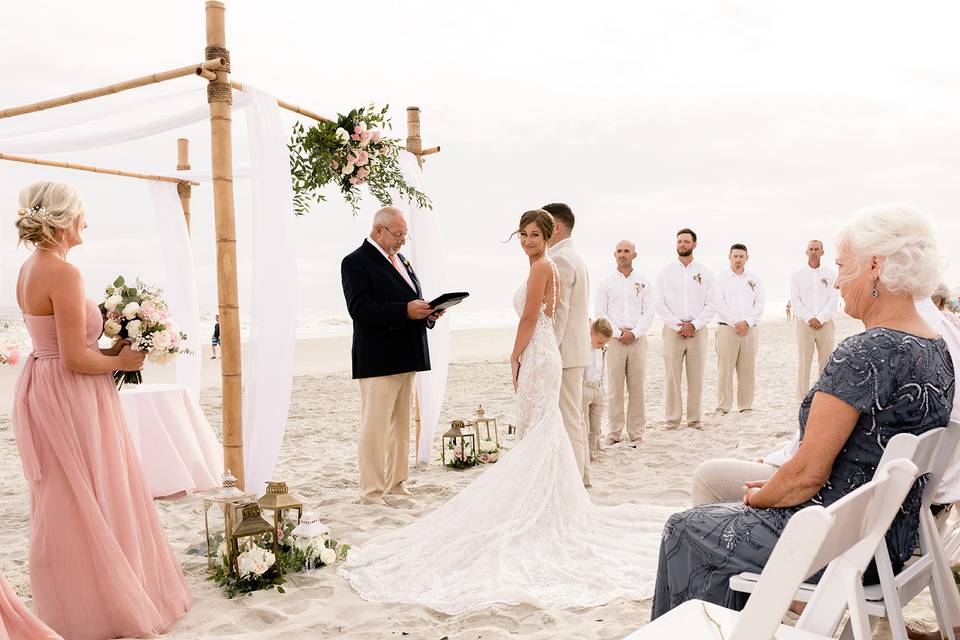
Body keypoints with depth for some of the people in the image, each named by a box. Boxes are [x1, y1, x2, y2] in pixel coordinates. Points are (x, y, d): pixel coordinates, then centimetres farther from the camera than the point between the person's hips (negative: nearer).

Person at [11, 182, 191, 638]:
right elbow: (75, 359, -23)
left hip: (42, 390, 10)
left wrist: (109, 348, 8)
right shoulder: (63, 274, -21)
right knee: (88, 503, 2)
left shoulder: (29, 269, 9)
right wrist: (121, 361, -8)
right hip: (69, 399, -10)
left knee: (61, 505, 19)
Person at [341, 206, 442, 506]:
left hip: (405, 358, 9)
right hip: (378, 360, -8)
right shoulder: (356, 262, -8)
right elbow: (361, 309, -19)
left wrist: (427, 312, 1)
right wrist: (406, 311, -25)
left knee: (400, 425, 14)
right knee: (374, 427, -5)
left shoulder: (400, 260, 18)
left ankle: (396, 483, 24)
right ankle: (371, 492, 2)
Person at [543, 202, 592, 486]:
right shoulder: (575, 257, 18)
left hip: (564, 351, -11)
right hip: (577, 349, 11)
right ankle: (581, 474, 25)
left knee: (568, 419, -6)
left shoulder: (559, 259, -15)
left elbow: (558, 312, -20)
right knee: (574, 417, 16)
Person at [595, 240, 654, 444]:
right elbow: (600, 313, 3)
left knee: (637, 388, 0)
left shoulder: (643, 283, 11)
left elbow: (648, 312, 5)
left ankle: (636, 431, 7)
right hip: (614, 340, -1)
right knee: (615, 388, -3)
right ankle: (614, 432, 3)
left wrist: (634, 333, -9)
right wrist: (619, 333, -7)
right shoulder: (606, 283, 9)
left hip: (637, 339, 1)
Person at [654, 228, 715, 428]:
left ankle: (694, 419, 9)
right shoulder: (666, 272, 7)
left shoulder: (704, 273, 9)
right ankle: (672, 420, 3)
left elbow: (711, 305, 4)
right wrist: (676, 324, -9)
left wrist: (694, 325, -9)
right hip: (673, 329, -1)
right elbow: (660, 303, 1)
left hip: (697, 329, 1)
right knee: (672, 377, -3)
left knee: (696, 377, 2)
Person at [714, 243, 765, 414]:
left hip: (750, 329, 3)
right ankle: (723, 407, -3)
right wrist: (735, 324, -9)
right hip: (727, 328, -3)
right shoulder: (721, 278, 4)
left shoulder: (754, 279, 13)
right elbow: (719, 305, -3)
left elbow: (759, 305, 6)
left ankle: (746, 406, 9)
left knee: (748, 370, 3)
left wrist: (747, 322, -8)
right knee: (725, 369, -6)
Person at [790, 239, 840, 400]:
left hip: (825, 324, 1)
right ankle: (802, 399, -2)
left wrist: (820, 319, -10)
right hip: (804, 323, 0)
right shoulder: (798, 275, 8)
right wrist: (809, 319, -9)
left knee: (826, 362, -1)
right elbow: (795, 301, 1)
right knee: (804, 361, -3)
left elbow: (833, 300, 2)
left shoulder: (830, 274, 9)